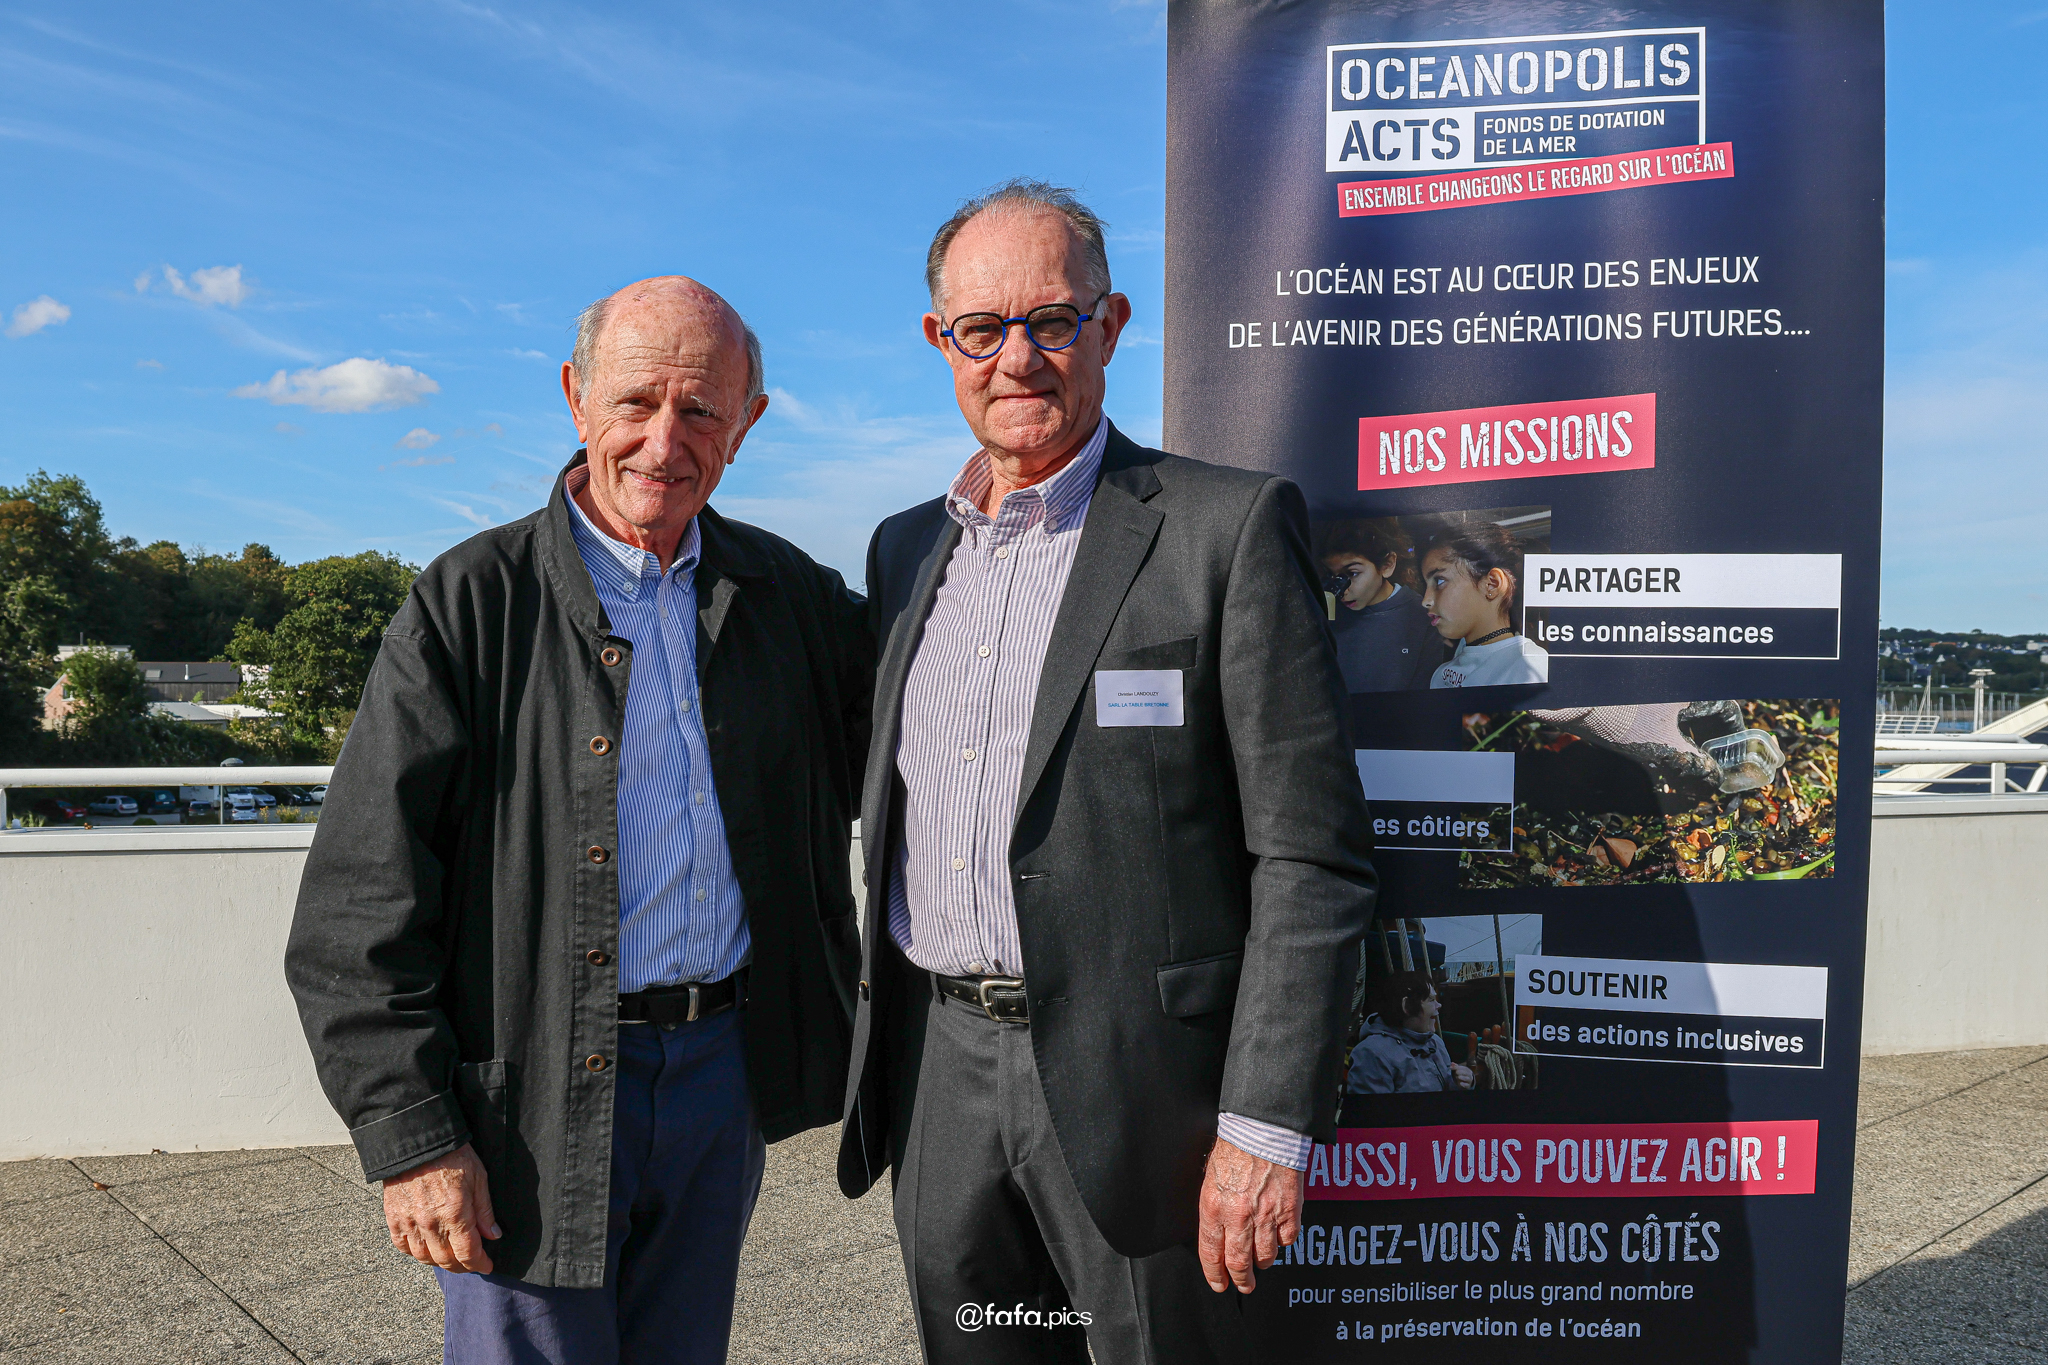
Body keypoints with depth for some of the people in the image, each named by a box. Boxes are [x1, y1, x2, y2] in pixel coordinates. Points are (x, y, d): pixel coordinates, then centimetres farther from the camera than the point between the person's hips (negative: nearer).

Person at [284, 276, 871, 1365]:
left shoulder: (788, 593, 5)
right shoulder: (471, 602, -7)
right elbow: (361, 900, -8)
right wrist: (410, 1135, -12)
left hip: (724, 1072, 4)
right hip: (535, 1100, -4)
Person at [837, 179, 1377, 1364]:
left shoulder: (1229, 527, -9)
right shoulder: (905, 549, 11)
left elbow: (1311, 855, -12)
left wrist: (1268, 1128, -15)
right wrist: (880, 1058, 16)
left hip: (1133, 1076, -5)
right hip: (937, 1075, 6)